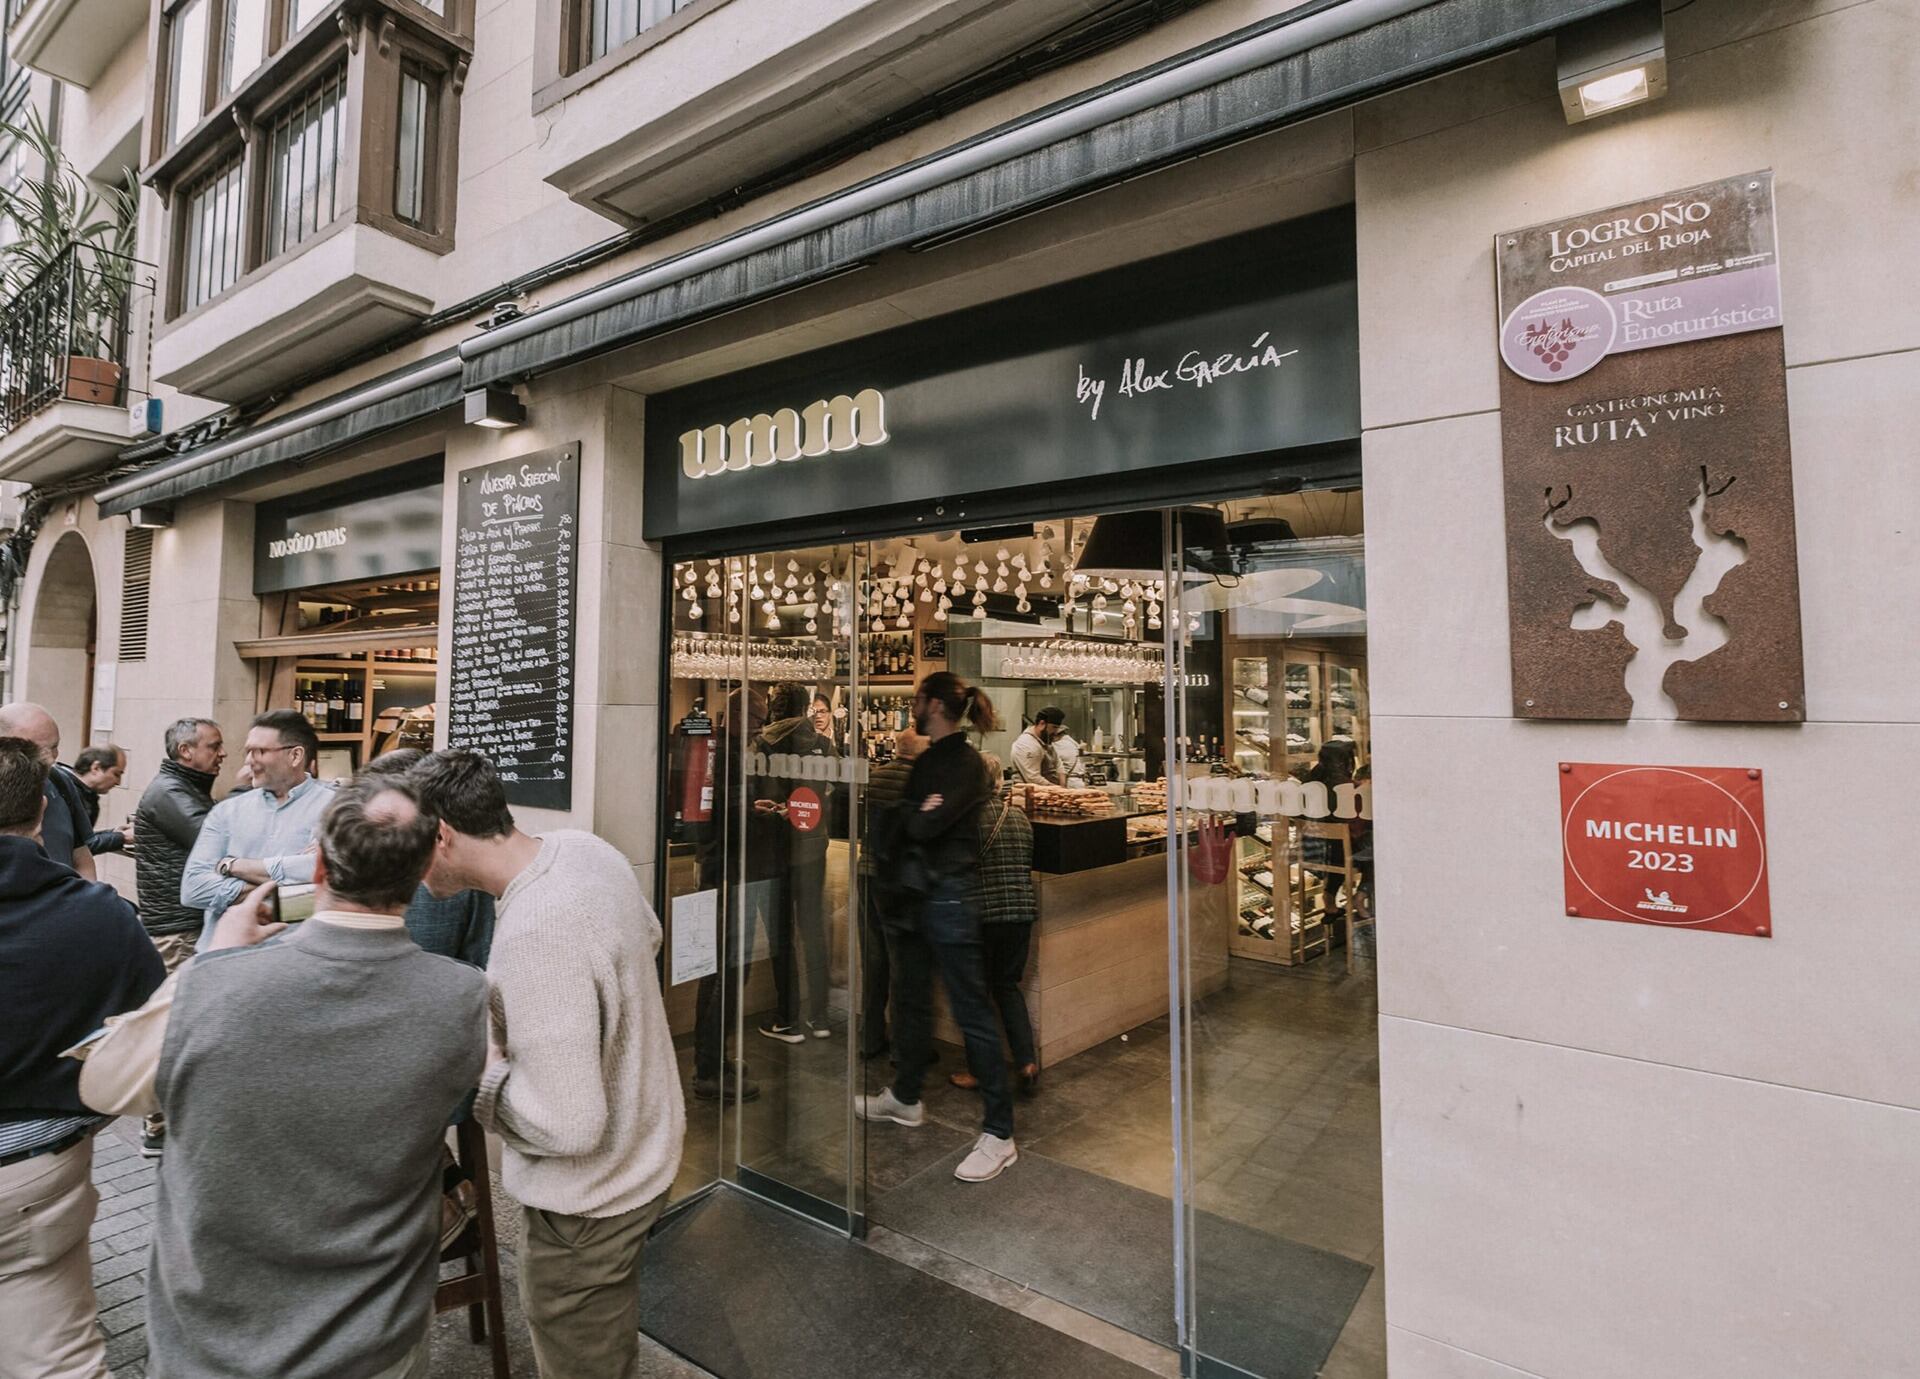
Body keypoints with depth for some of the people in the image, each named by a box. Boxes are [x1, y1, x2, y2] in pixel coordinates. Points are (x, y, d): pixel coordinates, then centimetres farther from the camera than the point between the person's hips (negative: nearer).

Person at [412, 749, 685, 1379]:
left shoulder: (532, 937, -36)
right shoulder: (583, 846, -10)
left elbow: (566, 1125, -32)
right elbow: (646, 937, 11)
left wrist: (483, 1069, -17)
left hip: (587, 1204, -8)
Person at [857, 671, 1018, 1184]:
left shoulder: (967, 764, -14)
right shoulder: (926, 760, 13)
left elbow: (926, 825, -23)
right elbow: (910, 823, 11)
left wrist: (899, 812, -5)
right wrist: (914, 812, -9)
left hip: (948, 895, -9)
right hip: (911, 892, 9)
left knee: (972, 1013, -3)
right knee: (911, 1000, 22)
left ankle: (999, 1134, 6)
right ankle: (905, 1097, 41)